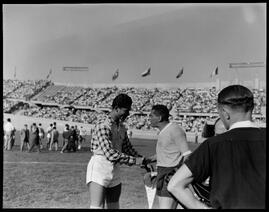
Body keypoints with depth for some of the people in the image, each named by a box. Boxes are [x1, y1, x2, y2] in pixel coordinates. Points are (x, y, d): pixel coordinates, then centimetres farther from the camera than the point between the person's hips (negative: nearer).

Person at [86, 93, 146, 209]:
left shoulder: (121, 127, 11)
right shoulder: (103, 125, -15)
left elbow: (128, 148, 19)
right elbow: (110, 154, -22)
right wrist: (134, 160, -18)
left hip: (115, 173, 8)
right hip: (99, 170, -8)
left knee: (114, 206, 11)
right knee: (97, 206, -14)